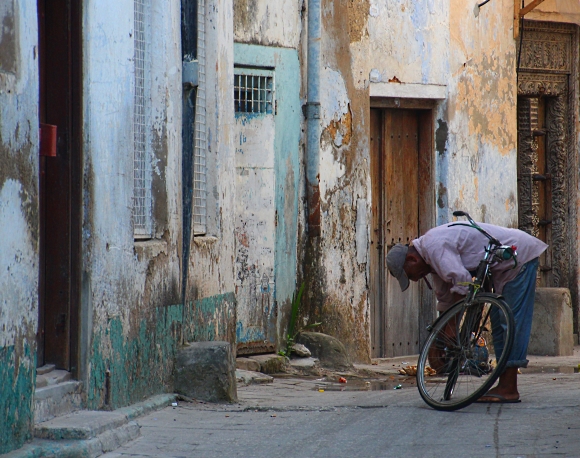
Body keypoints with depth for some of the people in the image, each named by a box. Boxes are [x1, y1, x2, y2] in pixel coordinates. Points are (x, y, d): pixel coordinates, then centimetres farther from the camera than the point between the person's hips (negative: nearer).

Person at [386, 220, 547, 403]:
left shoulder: (434, 246, -21)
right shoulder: (430, 251, 11)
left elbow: (462, 283, -28)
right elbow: (445, 299, 18)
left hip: (520, 256, -11)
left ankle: (509, 390, -13)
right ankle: (504, 385, 10)